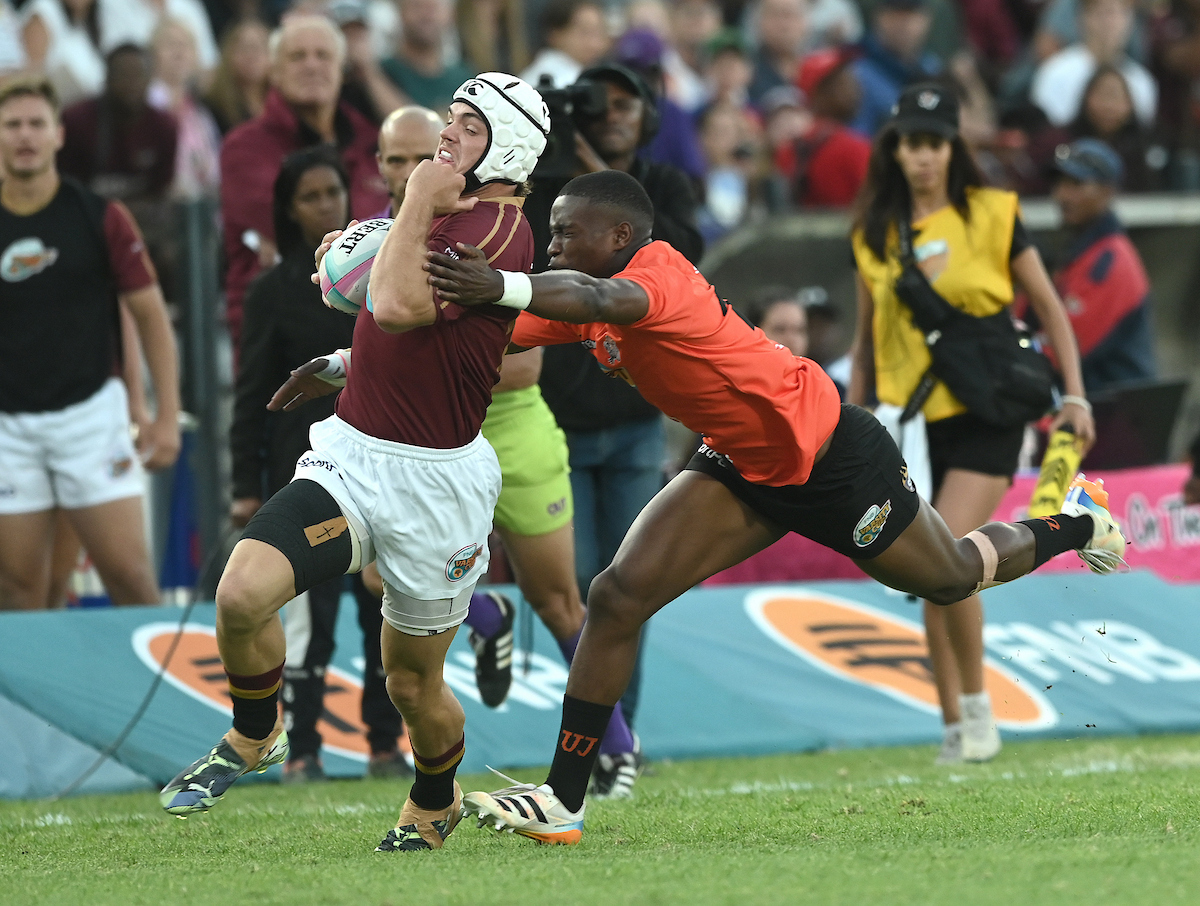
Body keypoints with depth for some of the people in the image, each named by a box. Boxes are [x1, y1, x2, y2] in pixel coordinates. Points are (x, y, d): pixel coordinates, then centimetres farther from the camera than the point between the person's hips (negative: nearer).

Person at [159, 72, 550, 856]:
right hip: (351, 456, 7)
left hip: (432, 482, -7)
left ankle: (434, 805, 38)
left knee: (413, 683, 8)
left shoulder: (497, 230, -17)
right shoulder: (446, 214, 12)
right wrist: (340, 367, 17)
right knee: (242, 592, -18)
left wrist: (419, 205, -20)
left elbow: (400, 309, -31)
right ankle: (254, 738, 8)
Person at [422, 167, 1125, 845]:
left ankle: (1078, 523, 48)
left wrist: (503, 287, -69)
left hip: (830, 456, -8)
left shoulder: (658, 272, -31)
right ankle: (563, 803, -6)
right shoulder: (586, 302, -3)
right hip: (743, 470, 8)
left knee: (953, 577, 16)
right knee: (618, 598, -9)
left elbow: (603, 302, -55)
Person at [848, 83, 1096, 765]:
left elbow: (1049, 307, 3)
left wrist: (1075, 397, -4)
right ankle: (957, 728, 12)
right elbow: (867, 336, 17)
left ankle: (977, 705, -2)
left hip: (986, 415, -4)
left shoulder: (994, 215, -2)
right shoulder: (875, 235, 7)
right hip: (913, 419, 4)